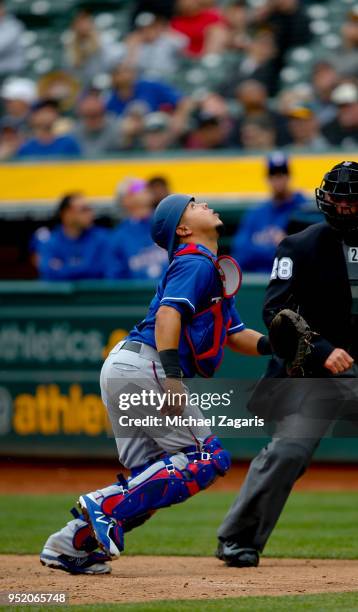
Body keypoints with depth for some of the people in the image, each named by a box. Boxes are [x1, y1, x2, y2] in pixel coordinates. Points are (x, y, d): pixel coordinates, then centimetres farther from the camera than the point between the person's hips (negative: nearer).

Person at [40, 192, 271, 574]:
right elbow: (168, 313, -20)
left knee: (151, 479, 11)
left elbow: (235, 336, 25)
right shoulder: (196, 263, -5)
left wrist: (270, 343, 5)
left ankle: (70, 543, 5)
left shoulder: (212, 269, 26)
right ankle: (108, 504, -18)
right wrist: (172, 377, -28)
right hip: (142, 367, -10)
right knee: (209, 459, -10)